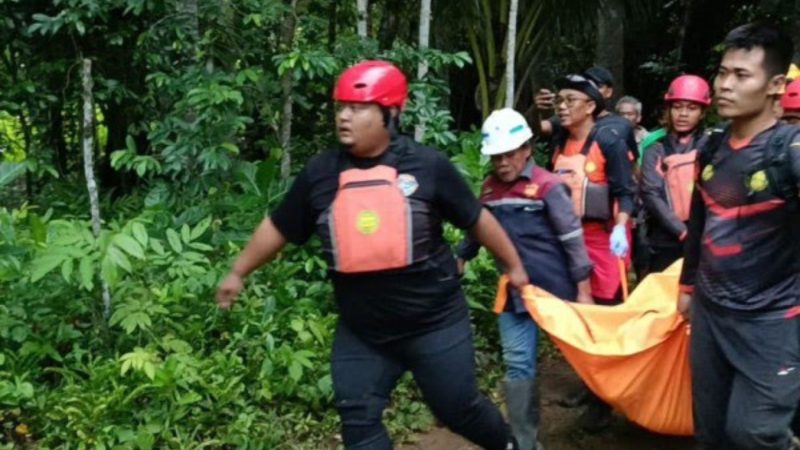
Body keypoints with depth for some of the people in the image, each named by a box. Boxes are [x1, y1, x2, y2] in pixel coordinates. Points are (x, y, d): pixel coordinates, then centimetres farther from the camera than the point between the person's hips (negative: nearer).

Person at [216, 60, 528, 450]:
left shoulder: (427, 165, -10)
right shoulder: (320, 172, -3)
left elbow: (477, 219, 1)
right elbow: (278, 228, 9)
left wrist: (513, 266, 10)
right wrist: (238, 272, 15)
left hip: (434, 322, -2)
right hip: (361, 332, 3)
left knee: (458, 407, 9)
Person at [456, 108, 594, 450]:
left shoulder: (547, 186, -12)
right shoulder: (490, 188, 4)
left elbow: (573, 240, -11)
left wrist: (583, 291, -11)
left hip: (553, 287, -4)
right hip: (513, 290, 4)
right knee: (517, 365, 3)